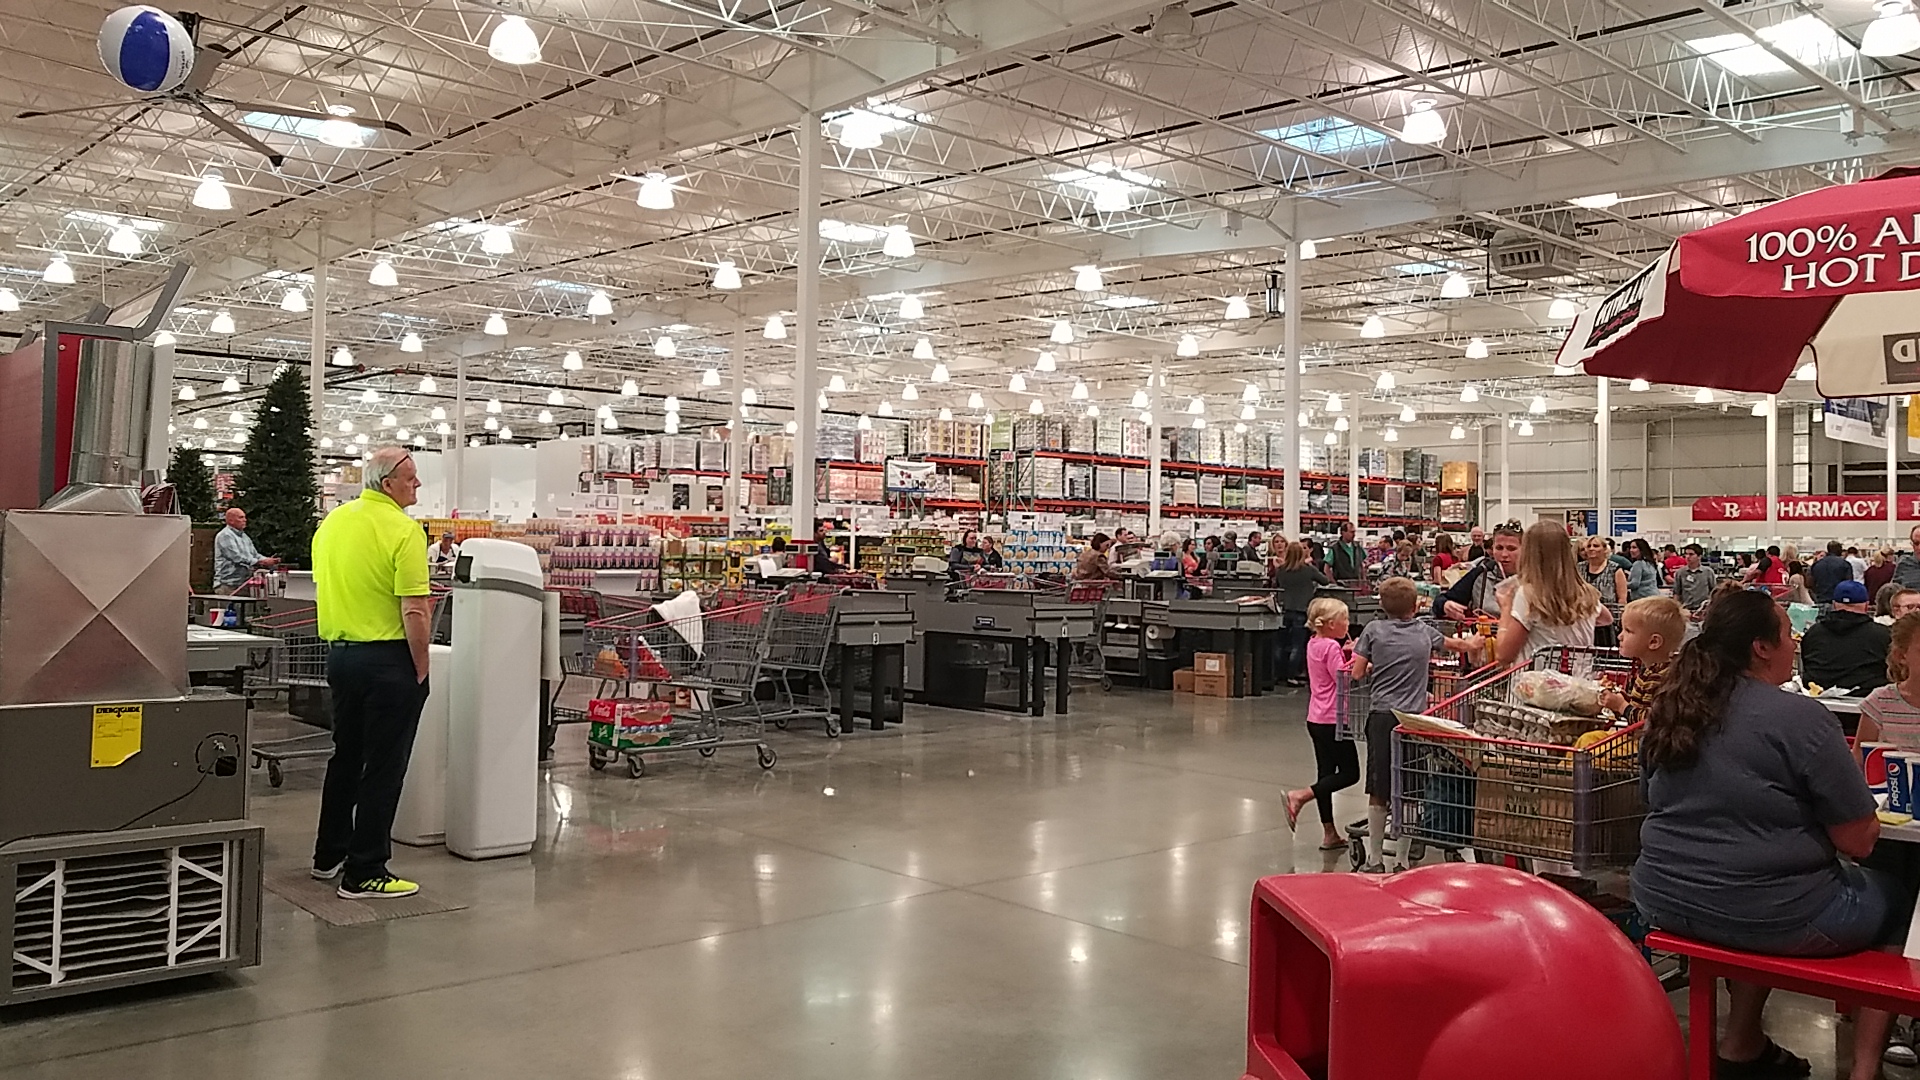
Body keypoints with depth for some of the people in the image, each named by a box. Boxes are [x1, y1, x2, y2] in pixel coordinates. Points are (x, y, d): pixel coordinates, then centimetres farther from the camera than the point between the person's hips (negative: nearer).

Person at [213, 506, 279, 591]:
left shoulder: (244, 536, 18)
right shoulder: (225, 536, -10)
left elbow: (255, 555, 18)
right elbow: (237, 558, -19)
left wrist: (269, 561, -3)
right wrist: (260, 562, -22)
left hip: (243, 584, 8)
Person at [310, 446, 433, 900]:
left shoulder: (332, 522, 8)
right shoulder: (404, 530, -17)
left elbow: (323, 588, 16)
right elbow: (414, 611, -20)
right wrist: (420, 668, -11)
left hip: (339, 653, 8)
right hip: (388, 658, -8)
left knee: (346, 757, 21)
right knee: (383, 768, 1)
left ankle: (329, 854, 32)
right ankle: (364, 874, 5)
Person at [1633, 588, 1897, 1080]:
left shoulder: (1668, 710, 3)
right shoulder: (1801, 718, -16)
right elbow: (1858, 840, -12)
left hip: (1665, 903, 6)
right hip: (1769, 918, -6)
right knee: (1895, 901, 17)